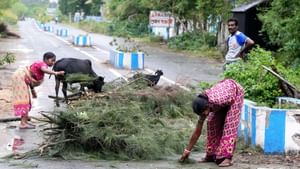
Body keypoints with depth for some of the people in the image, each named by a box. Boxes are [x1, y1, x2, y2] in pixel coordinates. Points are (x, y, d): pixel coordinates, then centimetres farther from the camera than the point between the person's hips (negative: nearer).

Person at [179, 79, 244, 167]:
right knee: (212, 122, -4)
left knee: (230, 124, -17)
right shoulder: (203, 107, -22)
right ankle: (211, 155, 4)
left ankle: (227, 157, -20)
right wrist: (187, 150, -13)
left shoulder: (216, 101, -42)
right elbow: (197, 132, -15)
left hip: (236, 91, -5)